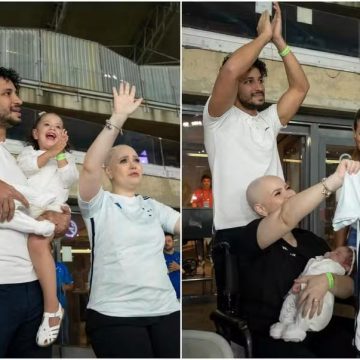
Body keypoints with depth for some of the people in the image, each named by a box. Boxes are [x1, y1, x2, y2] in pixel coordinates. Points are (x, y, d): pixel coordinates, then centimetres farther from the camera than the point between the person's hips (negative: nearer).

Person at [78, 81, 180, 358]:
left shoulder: (153, 206, 15)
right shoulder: (99, 204, 0)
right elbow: (90, 166, -18)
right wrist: (118, 117, -21)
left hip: (165, 309, 5)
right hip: (114, 315, -4)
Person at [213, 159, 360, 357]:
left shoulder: (313, 241, 13)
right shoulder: (247, 239, -8)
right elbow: (286, 218, -29)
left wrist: (328, 280, -16)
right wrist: (335, 180, -33)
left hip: (318, 329, 5)